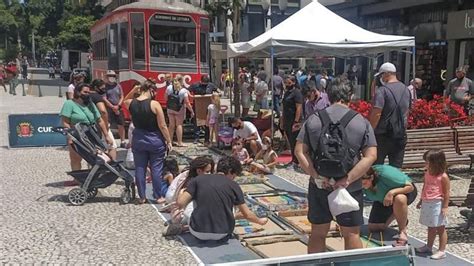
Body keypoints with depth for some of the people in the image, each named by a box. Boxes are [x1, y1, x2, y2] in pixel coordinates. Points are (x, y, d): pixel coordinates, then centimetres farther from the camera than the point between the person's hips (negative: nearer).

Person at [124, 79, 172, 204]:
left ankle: (142, 197, 16)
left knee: (140, 169, 10)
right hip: (155, 140, -3)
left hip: (138, 140, 4)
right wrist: (168, 141, -5)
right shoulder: (154, 104, -17)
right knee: (156, 169, 6)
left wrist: (133, 90, 14)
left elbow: (125, 101, 25)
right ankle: (159, 196, 14)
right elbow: (162, 126, -14)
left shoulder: (131, 103, -5)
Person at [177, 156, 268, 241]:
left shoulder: (198, 179, 0)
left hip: (198, 233, -1)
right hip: (222, 234, 1)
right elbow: (247, 214, 3)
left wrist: (180, 194, 16)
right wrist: (260, 221, 23)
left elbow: (181, 203, -7)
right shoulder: (233, 185, 1)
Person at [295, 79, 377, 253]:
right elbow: (371, 155, -10)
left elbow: (299, 151, -6)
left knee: (318, 232, 15)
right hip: (350, 188, -1)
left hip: (319, 187, 1)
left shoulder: (313, 120, -1)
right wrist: (347, 179, -14)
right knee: (352, 233, 13)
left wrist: (317, 176, -10)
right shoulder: (361, 122, -3)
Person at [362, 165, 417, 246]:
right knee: (373, 227, 2)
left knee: (399, 199, -43)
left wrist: (392, 192, -46)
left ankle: (402, 232, -21)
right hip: (382, 200, 5)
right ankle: (395, 213, 29)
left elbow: (410, 187, -33)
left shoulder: (385, 174, -40)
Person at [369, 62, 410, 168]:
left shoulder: (382, 90, -15)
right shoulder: (406, 90, 9)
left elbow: (376, 114, -22)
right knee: (396, 167, 10)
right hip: (401, 135, 6)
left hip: (383, 135, -6)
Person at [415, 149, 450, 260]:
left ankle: (442, 251, 12)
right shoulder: (427, 173, 6)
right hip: (427, 204, 7)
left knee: (440, 229, 4)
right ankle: (429, 247, 33)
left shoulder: (443, 177, -16)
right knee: (431, 228, 20)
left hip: (437, 205, -7)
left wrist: (445, 207, -15)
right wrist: (421, 201, 20)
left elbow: (446, 193, -14)